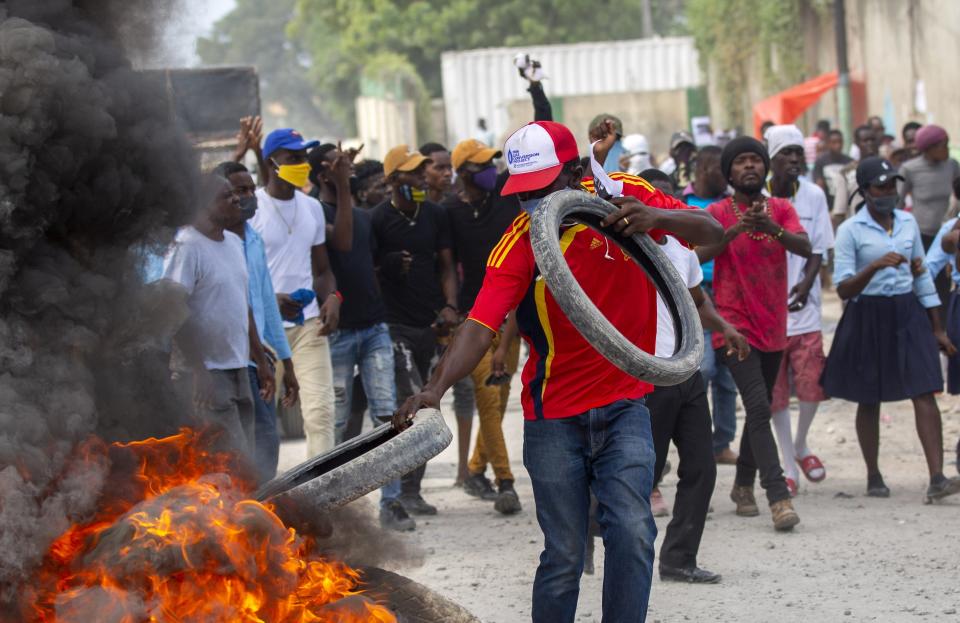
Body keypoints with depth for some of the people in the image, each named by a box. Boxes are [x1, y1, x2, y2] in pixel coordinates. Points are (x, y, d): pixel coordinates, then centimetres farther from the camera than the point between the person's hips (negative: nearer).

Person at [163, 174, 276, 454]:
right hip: (204, 374, -9)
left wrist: (261, 360, 21)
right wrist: (199, 371, -22)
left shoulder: (233, 242, 14)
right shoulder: (187, 247, -13)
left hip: (237, 368, 9)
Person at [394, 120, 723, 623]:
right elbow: (481, 325, -23)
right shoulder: (518, 243, -13)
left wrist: (657, 216, -30)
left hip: (623, 405, 1)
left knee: (631, 533, -15)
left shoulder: (625, 197, -7)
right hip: (554, 416, -1)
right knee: (564, 553, 2)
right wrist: (435, 388, -40)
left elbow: (711, 233, -9)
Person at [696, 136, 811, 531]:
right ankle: (778, 497, -23)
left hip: (773, 326, 4)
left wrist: (773, 229, -31)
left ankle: (743, 484, 32)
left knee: (759, 407, 15)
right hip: (735, 325, -4)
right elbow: (701, 254, -18)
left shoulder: (781, 209, 5)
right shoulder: (718, 213, -2)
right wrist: (737, 229, -34)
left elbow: (806, 248, -11)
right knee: (758, 406, -17)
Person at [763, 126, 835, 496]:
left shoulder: (814, 196, 2)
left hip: (804, 308, 2)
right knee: (775, 391, 3)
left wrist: (807, 283, -12)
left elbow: (818, 248, 5)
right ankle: (789, 466, 16)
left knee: (811, 384, -3)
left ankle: (801, 447, 25)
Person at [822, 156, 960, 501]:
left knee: (924, 393, -9)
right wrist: (875, 266, -28)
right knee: (869, 400, 7)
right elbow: (843, 288, -11)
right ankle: (873, 476, 22)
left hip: (907, 314, 3)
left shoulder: (908, 223, 7)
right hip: (868, 318, -3)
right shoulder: (851, 231, -7)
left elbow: (922, 277, 15)